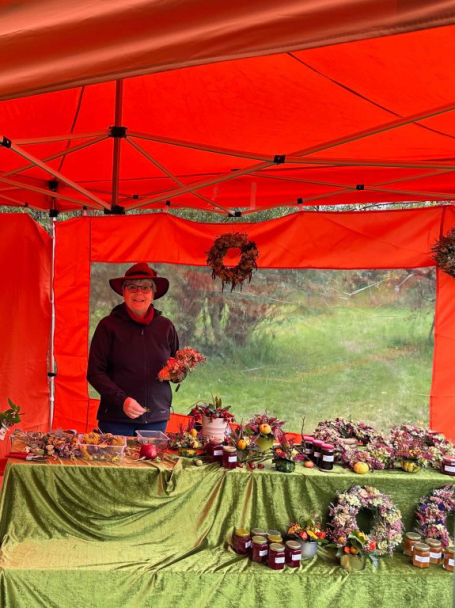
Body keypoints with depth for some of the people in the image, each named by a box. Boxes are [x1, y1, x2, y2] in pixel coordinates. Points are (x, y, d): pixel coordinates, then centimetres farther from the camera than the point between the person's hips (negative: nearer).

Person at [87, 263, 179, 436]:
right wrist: (121, 400, -17)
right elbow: (95, 372, -4)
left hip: (157, 419, 3)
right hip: (116, 419, -2)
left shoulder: (166, 326, 6)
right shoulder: (108, 325, -3)